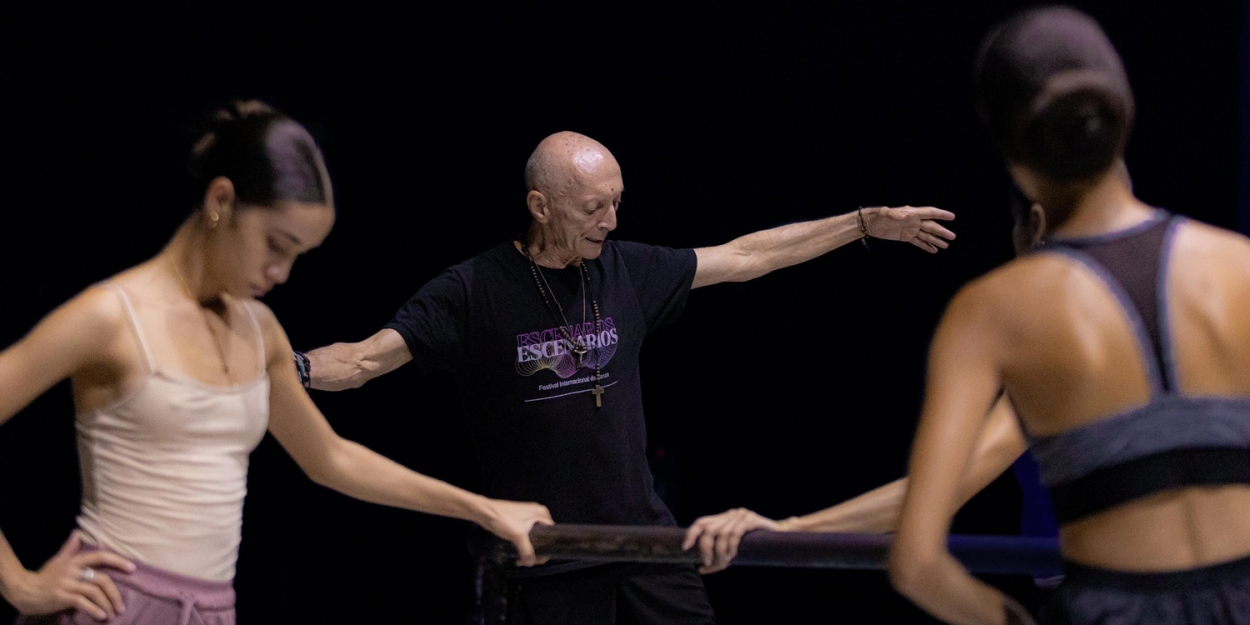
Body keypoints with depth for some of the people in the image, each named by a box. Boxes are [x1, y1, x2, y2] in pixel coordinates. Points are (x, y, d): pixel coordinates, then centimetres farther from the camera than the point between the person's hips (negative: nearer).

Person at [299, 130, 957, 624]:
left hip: (647, 533, 4)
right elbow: (366, 357, -15)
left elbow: (743, 257, 13)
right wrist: (284, 368, -36)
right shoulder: (474, 292, -10)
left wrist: (868, 223, 15)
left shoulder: (626, 269, 4)